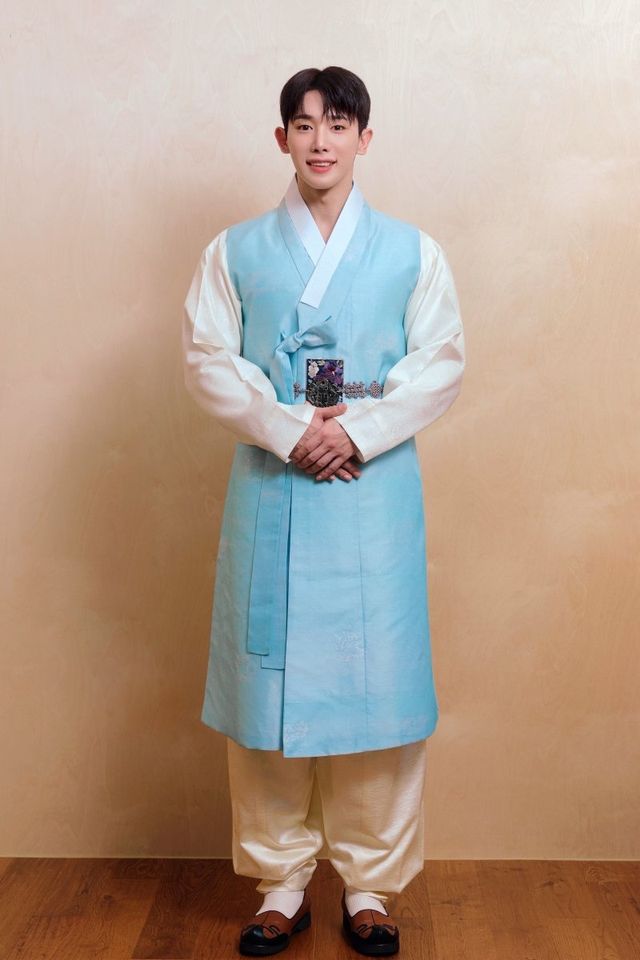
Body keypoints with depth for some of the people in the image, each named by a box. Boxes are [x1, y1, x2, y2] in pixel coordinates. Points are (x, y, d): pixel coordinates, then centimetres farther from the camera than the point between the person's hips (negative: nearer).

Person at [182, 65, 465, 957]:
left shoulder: (412, 251, 8)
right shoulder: (235, 250, 9)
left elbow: (441, 363, 1)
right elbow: (209, 360, 0)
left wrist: (357, 430, -14)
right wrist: (290, 430, -14)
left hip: (375, 489, 0)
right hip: (271, 489, 1)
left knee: (376, 677, 2)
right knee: (269, 678, 4)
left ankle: (370, 886, 19)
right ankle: (281, 883, 21)